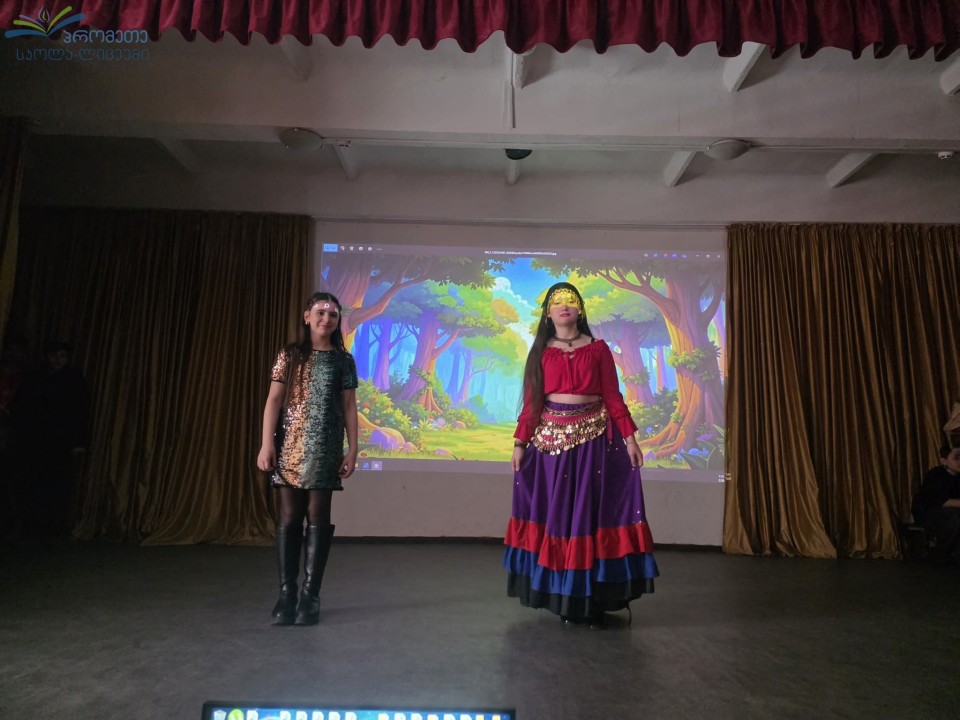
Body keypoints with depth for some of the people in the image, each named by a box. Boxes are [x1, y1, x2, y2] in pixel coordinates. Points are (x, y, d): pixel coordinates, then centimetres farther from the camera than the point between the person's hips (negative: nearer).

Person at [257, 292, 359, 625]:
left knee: (317, 519, 2)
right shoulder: (289, 355, 6)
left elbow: (349, 407, 7)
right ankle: (287, 594, 12)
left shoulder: (343, 360, 8)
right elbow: (274, 400, 2)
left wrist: (352, 449, 1)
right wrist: (266, 443, -8)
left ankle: (310, 596, 9)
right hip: (290, 446, 0)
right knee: (289, 518, 3)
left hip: (324, 449, 0)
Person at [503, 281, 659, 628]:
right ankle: (561, 597, 17)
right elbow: (531, 401, 4)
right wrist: (520, 442, -1)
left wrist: (629, 438, -5)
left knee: (591, 511, 2)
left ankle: (592, 599, 12)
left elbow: (613, 397, 2)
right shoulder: (540, 352, 7)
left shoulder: (598, 349, 5)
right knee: (555, 513, 4)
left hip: (593, 438, -1)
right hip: (551, 438, 1)